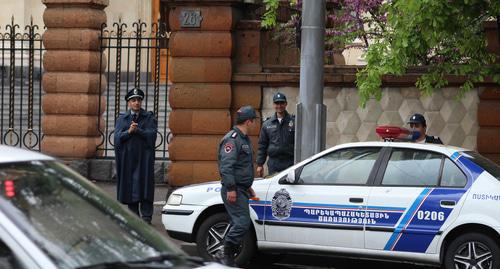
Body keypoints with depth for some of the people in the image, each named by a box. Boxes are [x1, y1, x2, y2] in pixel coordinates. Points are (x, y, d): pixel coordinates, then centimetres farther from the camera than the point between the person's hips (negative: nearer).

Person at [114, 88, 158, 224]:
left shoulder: (149, 117, 9)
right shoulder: (122, 119, 14)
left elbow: (151, 134, -5)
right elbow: (117, 137, 1)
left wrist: (137, 130, -16)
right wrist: (129, 132, -15)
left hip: (144, 157, -2)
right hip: (127, 157, 2)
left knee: (144, 185, -8)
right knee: (129, 185, 1)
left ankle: (146, 217, -9)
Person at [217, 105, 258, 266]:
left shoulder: (244, 139, 20)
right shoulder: (232, 139, -14)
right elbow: (226, 165, -22)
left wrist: (248, 186, 30)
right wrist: (231, 188, -26)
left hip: (241, 189, 10)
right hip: (233, 191, -10)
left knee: (239, 224, 10)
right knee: (242, 223, -16)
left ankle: (228, 259, 13)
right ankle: (227, 258, -13)